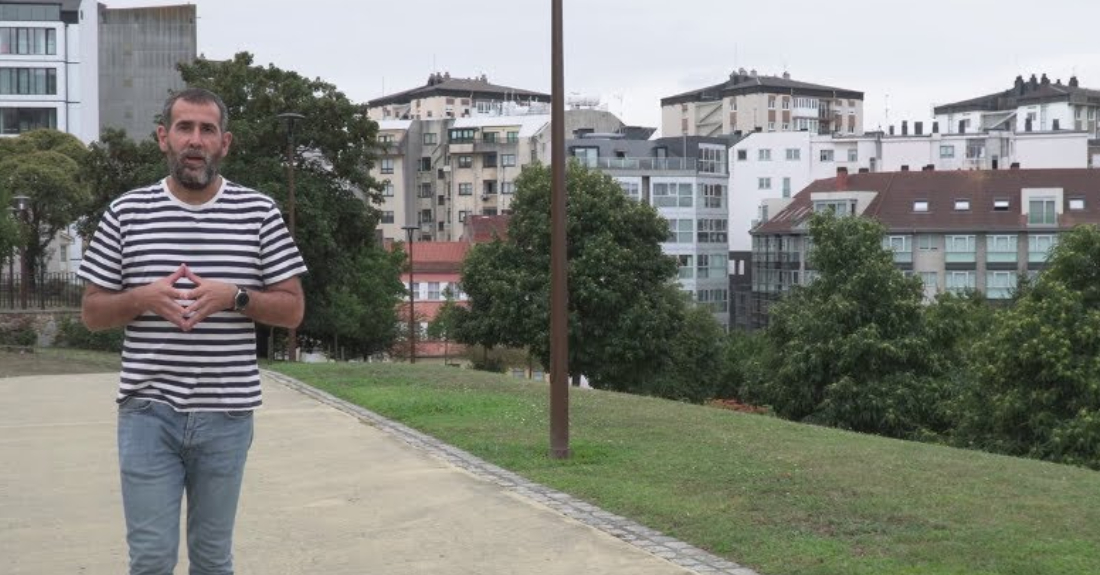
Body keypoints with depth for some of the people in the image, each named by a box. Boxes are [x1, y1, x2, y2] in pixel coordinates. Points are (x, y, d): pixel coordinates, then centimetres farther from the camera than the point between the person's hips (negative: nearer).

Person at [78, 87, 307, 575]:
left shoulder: (259, 212, 3)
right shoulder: (126, 213, 3)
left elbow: (292, 310, 4)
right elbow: (91, 314, 7)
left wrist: (233, 296, -14)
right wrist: (142, 298, -13)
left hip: (226, 414, 1)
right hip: (148, 412, 0)